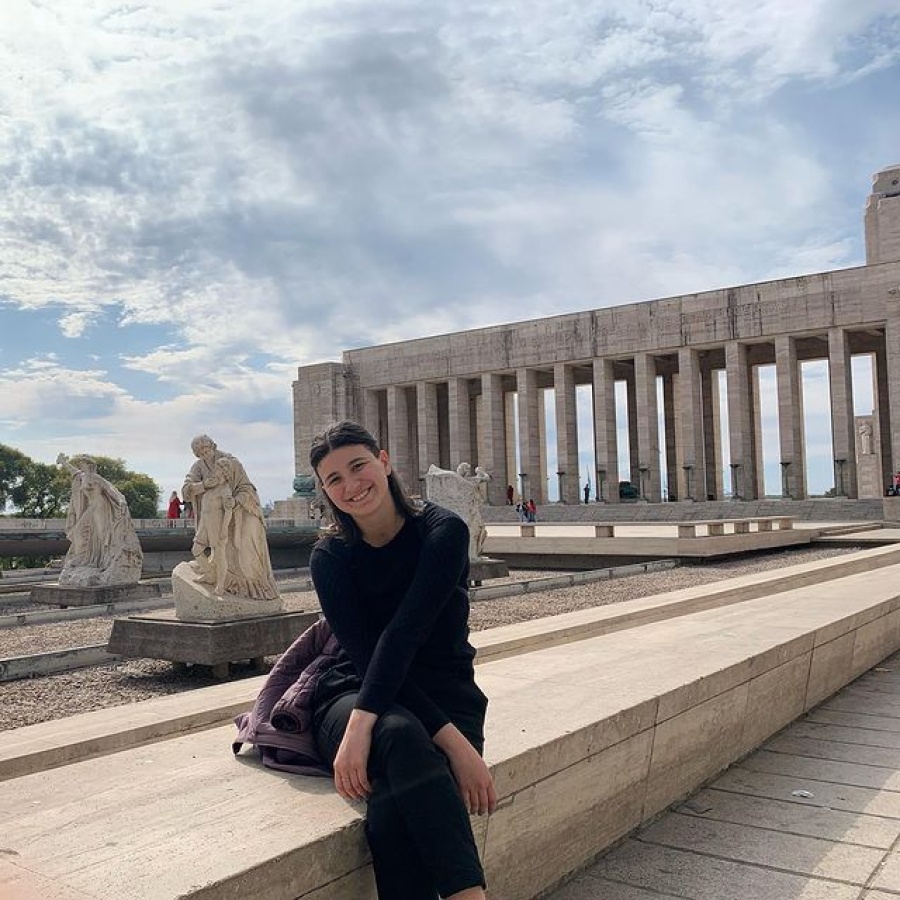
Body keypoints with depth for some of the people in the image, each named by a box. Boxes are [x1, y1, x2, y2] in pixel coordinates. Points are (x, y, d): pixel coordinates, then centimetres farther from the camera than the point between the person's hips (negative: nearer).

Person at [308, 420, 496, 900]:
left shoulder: (443, 531, -8)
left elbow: (405, 634, -20)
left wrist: (363, 724, -34)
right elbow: (364, 654, -14)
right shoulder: (330, 556, -3)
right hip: (355, 694, 1)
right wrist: (451, 740, -26)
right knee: (400, 734, -39)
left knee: (391, 814, -36)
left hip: (444, 695, -1)